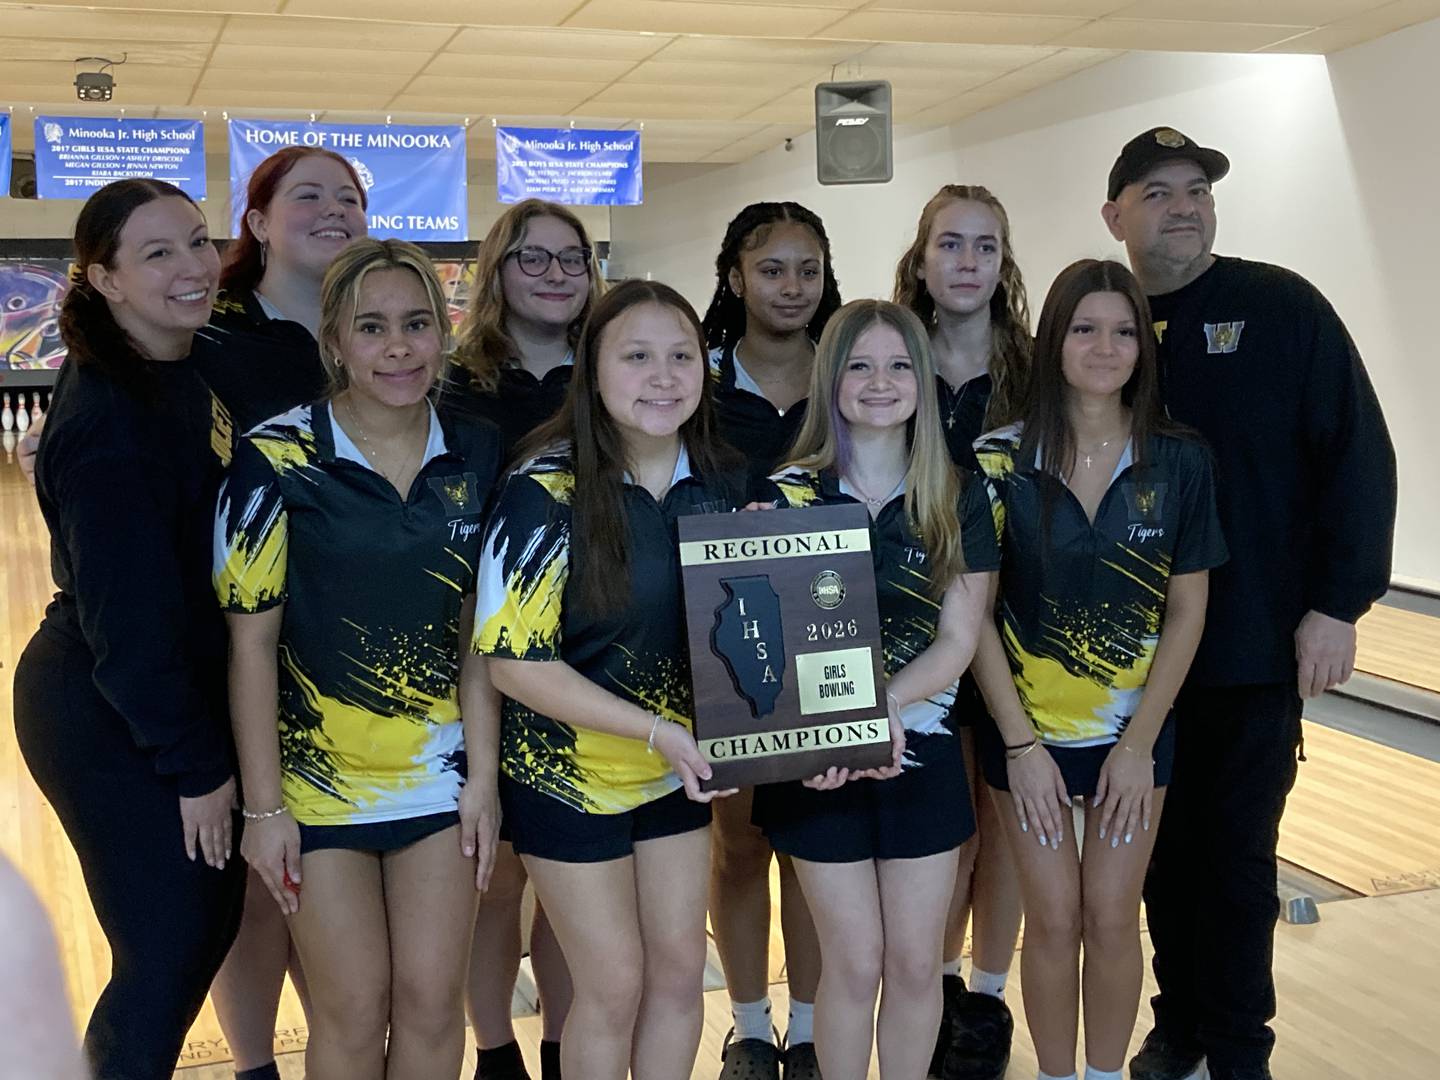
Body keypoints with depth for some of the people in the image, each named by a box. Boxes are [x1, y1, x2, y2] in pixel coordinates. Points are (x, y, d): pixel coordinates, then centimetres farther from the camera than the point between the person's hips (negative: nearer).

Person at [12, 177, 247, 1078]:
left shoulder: (187, 375, 4)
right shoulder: (108, 421, -24)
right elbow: (126, 616, -23)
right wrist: (195, 763, -17)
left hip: (177, 699, 9)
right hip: (116, 723, -9)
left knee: (210, 923, 19)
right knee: (166, 955, 3)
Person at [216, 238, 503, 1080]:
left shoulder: (476, 458, -1)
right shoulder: (278, 460, -12)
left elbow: (475, 629, 3)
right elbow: (252, 641, -9)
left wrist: (482, 776, 0)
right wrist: (263, 805, -8)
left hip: (441, 769, 3)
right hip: (321, 773, -2)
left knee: (433, 1000, 6)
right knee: (354, 1009, 5)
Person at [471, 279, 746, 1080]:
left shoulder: (724, 483, -5)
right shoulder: (547, 494, -21)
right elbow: (515, 661, -20)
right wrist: (656, 729, -26)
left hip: (679, 770, 5)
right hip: (570, 771, -5)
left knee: (680, 967, 14)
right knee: (614, 982, 6)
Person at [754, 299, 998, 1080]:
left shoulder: (959, 501, 1)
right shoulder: (788, 495, -4)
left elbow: (957, 640, -3)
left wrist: (881, 708, -19)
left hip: (921, 747, 2)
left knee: (916, 961, 10)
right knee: (855, 961, 6)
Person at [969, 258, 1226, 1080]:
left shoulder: (1180, 462, -6)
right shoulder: (1001, 460, -10)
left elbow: (1186, 611, -2)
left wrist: (1139, 743, -6)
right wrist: (1021, 743, -10)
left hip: (1134, 731, 1)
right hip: (1029, 728, -1)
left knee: (1112, 918, 7)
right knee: (1054, 918, 7)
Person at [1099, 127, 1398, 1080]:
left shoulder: (1281, 308, -5)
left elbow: (1357, 457, -7)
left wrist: (1338, 605, -12)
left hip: (1261, 651, -2)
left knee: (1239, 857, 6)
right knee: (1165, 854, 14)